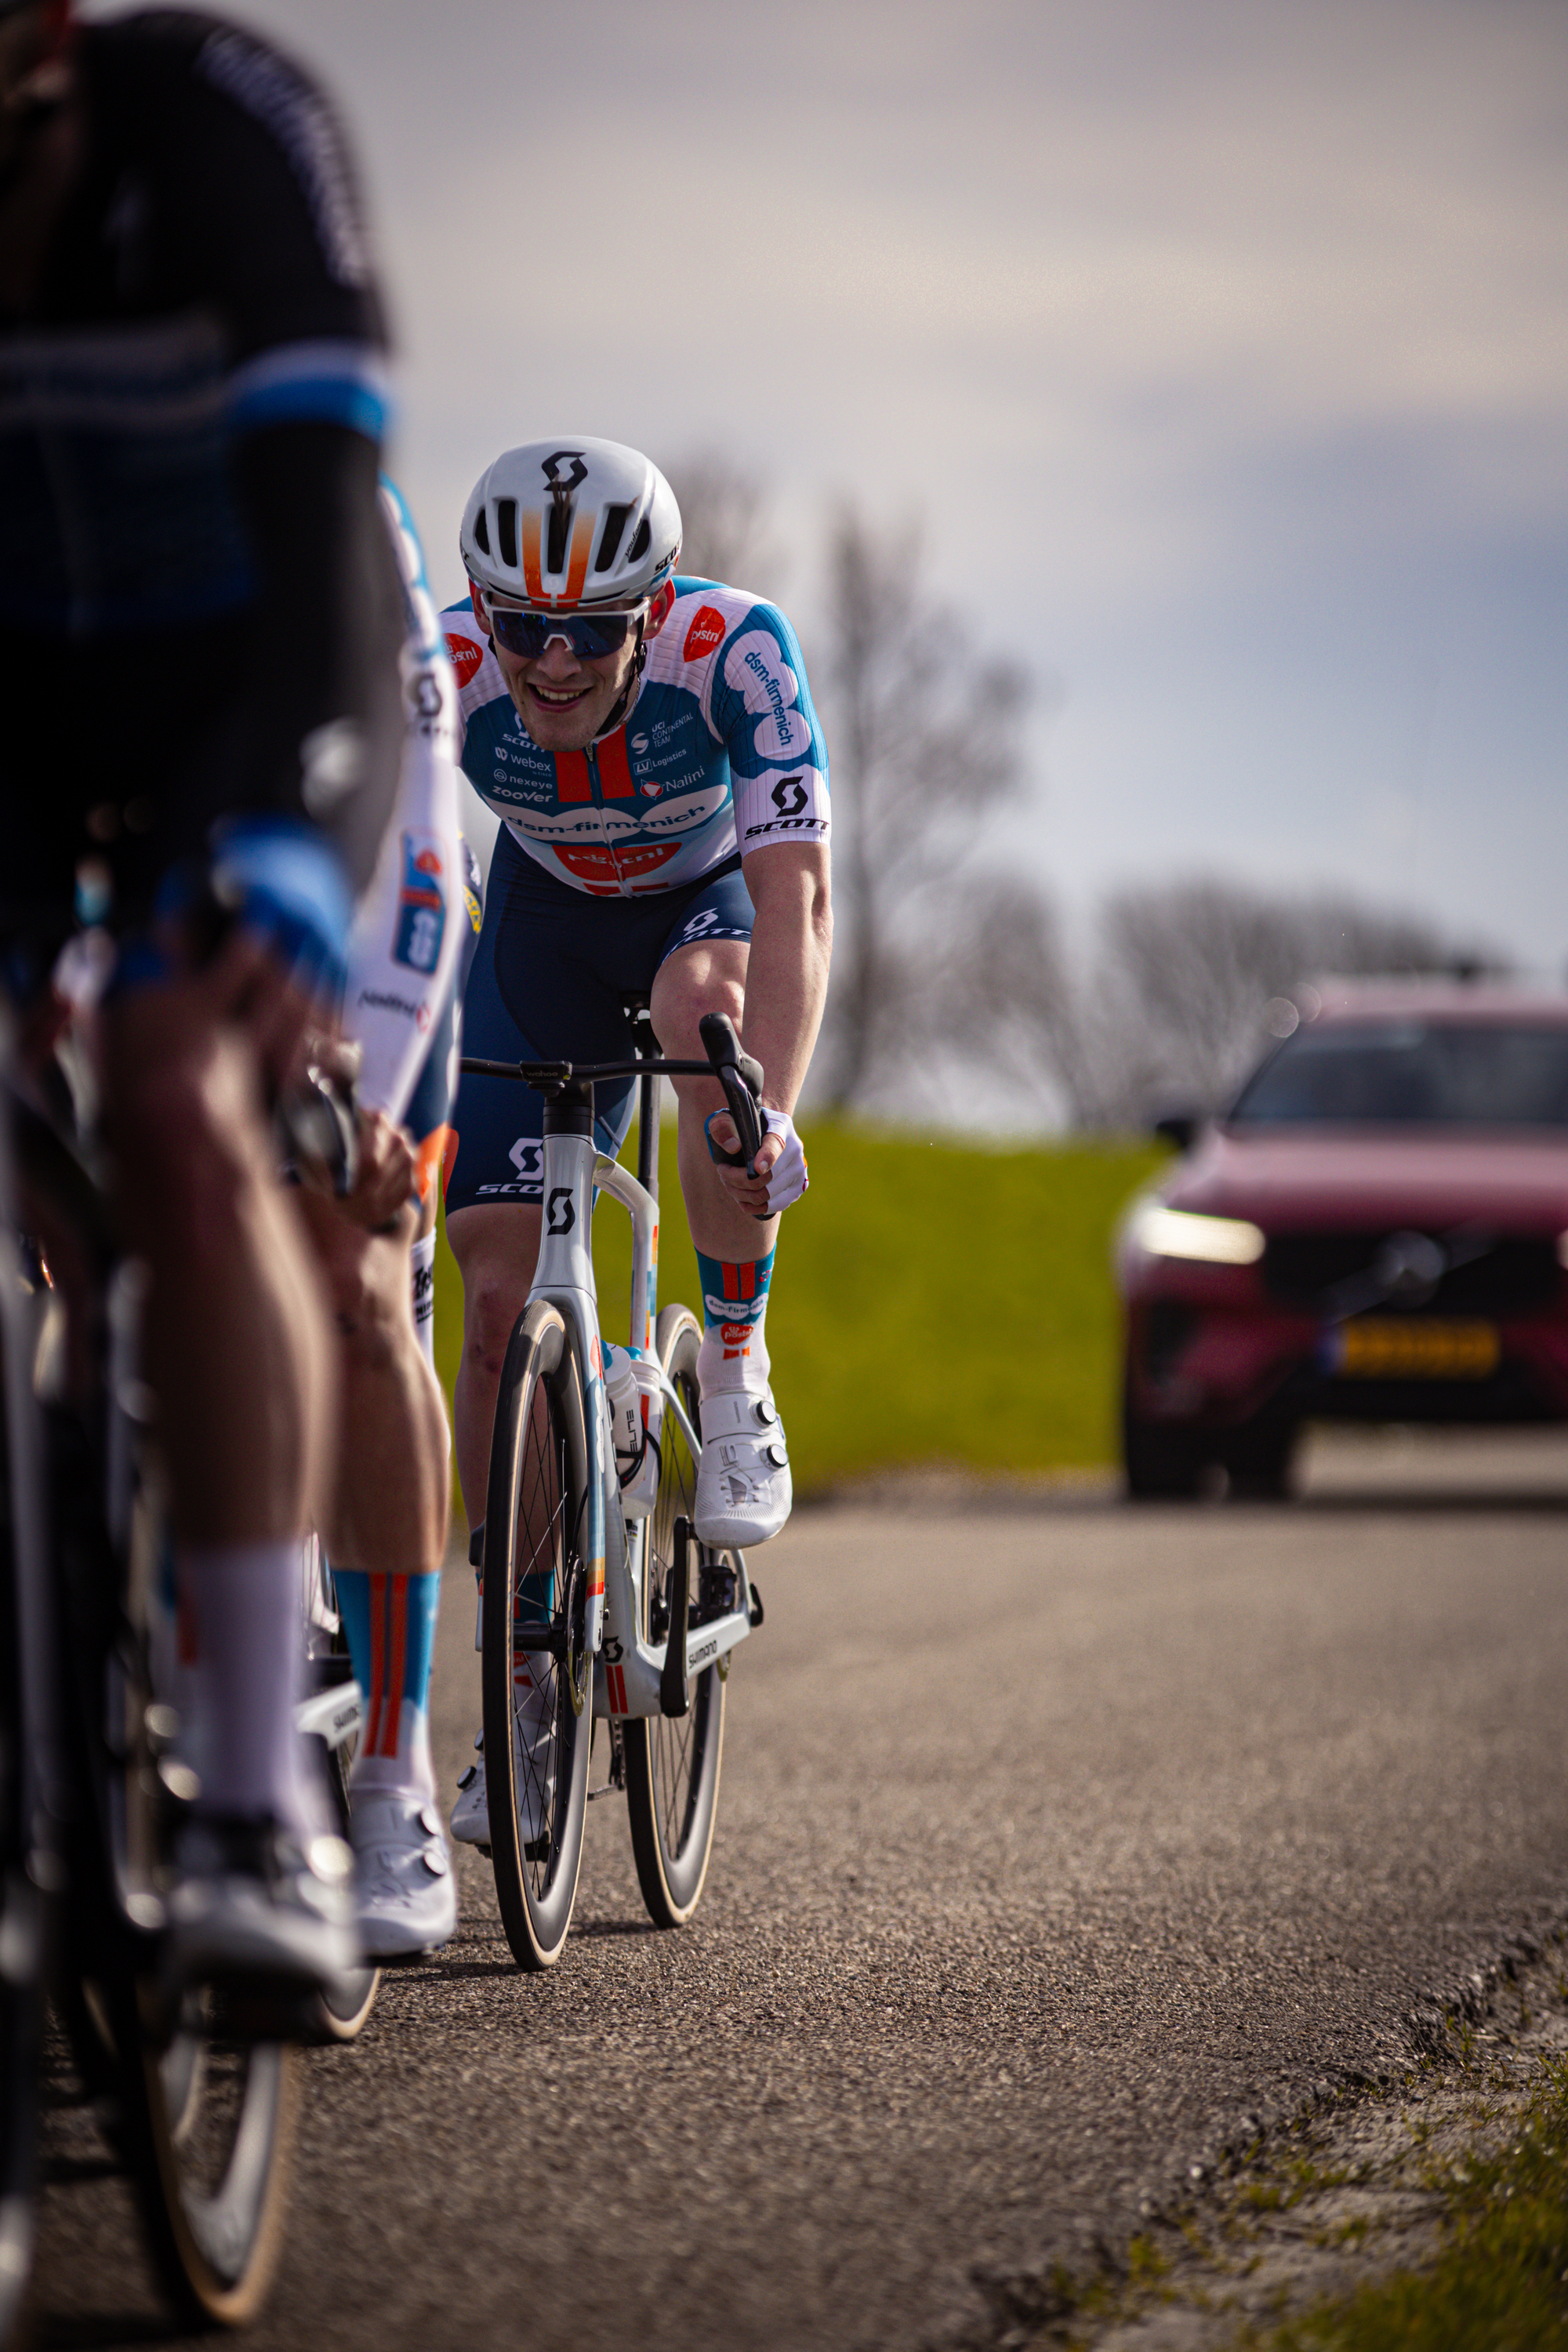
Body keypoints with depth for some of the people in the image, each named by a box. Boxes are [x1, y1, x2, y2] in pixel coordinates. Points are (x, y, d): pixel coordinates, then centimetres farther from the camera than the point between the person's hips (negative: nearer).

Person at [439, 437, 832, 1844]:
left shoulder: (734, 650, -35)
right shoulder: (443, 676, -30)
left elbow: (795, 896, -42)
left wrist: (772, 1109, -55)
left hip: (718, 896, -2)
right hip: (548, 920, 2)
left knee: (702, 1001, -39)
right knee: (502, 1303, -8)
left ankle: (737, 1376, -17)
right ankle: (526, 1685, 4)